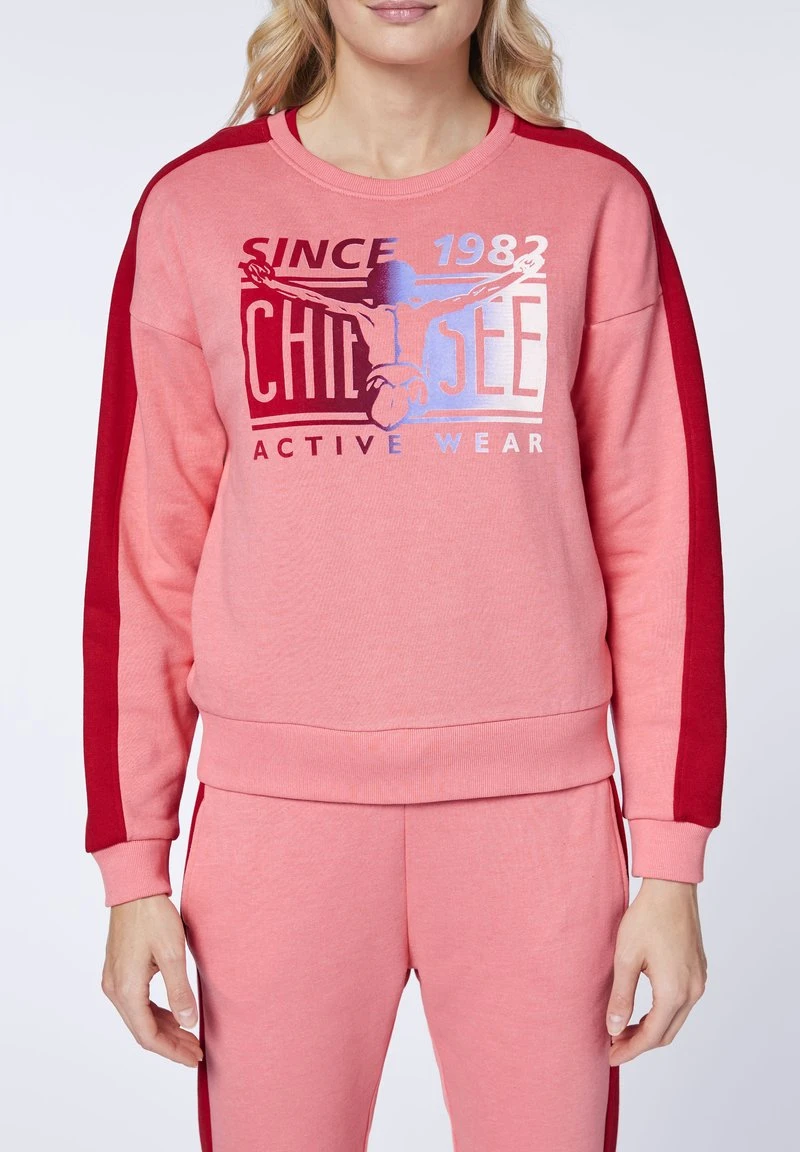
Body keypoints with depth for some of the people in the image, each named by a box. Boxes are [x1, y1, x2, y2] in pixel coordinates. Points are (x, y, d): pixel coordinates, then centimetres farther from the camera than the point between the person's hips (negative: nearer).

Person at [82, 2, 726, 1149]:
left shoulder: (593, 199, 3)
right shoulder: (196, 205, 4)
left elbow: (661, 538, 2)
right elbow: (145, 548, 5)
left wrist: (671, 863, -1)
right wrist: (132, 867, 3)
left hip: (534, 803, 0)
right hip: (274, 804, 1)